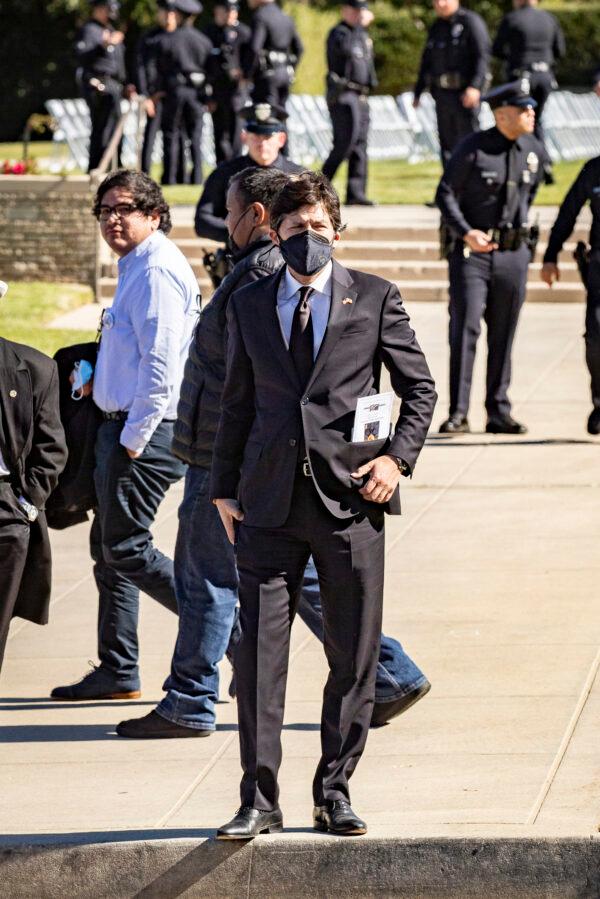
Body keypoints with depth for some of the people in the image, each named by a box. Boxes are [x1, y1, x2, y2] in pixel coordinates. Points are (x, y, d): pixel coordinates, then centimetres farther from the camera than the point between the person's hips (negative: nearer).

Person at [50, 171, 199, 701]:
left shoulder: (157, 270, -16)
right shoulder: (136, 267, 16)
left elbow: (160, 364, -22)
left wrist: (133, 438, -19)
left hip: (145, 429, -10)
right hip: (125, 427, 10)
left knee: (126, 548, -9)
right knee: (109, 547, 13)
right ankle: (117, 672, 18)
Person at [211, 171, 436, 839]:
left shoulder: (375, 298, 5)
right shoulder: (248, 306, 11)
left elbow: (419, 388, 9)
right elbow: (237, 404, 16)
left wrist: (398, 457, -5)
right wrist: (224, 488, 11)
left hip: (350, 496, -1)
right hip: (270, 501, 1)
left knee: (353, 656, 3)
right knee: (258, 651, -4)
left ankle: (334, 792, 14)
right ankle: (259, 800, 2)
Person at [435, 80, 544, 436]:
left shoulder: (534, 150, 4)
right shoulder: (473, 149, -11)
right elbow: (445, 194, -9)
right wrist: (466, 233, -21)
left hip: (514, 256, 4)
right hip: (472, 254, -4)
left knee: (504, 336, 8)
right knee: (465, 330, -7)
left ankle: (499, 413, 15)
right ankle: (458, 413, -5)